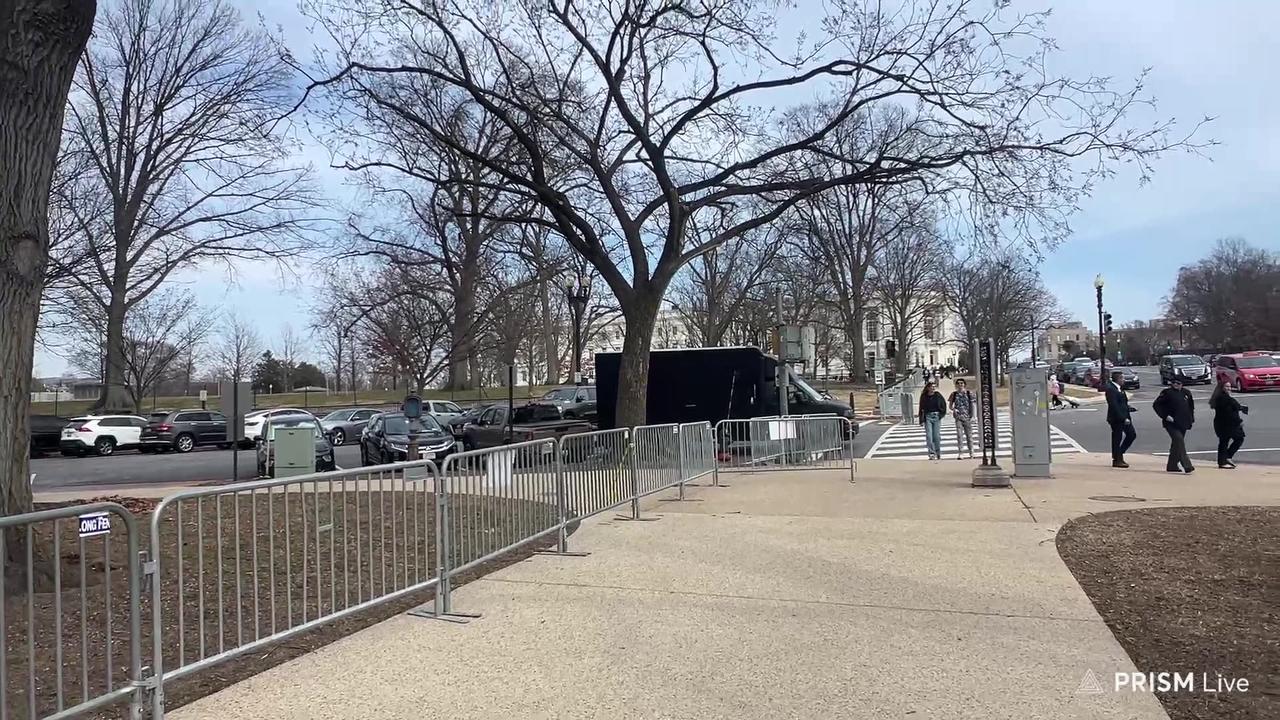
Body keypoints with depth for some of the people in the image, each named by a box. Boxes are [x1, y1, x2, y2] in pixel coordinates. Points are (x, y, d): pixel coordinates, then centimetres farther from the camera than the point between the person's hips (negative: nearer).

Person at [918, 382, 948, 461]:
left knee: (937, 436, 1)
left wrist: (942, 414, 1)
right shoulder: (924, 396, 1)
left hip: (936, 416, 0)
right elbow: (921, 409, 3)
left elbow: (944, 405, 10)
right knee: (929, 436, -8)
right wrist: (921, 420, 0)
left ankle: (938, 453, 14)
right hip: (927, 417, 0)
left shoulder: (938, 395, 0)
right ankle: (932, 453, -7)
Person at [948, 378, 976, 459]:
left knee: (969, 435, 5)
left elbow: (974, 405, 2)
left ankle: (971, 453, 13)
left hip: (968, 417, -1)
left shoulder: (969, 393, 2)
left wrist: (972, 416, -6)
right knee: (959, 435, -6)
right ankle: (960, 453, -7)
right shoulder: (954, 394, 6)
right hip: (958, 417, 1)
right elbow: (950, 405, 12)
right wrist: (953, 409, -10)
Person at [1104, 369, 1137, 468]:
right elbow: (1114, 406, -22)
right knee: (1117, 439, 0)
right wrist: (1124, 418, -23)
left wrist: (1128, 406, 3)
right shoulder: (1110, 389, -18)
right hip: (1116, 418, -9)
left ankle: (1119, 454, 22)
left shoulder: (1120, 388, 12)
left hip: (1124, 417, 9)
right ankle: (1117, 460, 11)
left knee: (1132, 434, 10)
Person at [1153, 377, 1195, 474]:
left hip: (1183, 424, 6)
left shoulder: (1186, 393, 13)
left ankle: (1172, 466, 21)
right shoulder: (1167, 392, -5)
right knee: (1179, 440, -19)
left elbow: (1191, 406, 27)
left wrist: (1191, 419, 17)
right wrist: (1165, 416, -14)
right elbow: (1156, 405, -6)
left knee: (1176, 444, 12)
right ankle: (1186, 465, -22)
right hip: (1171, 423, -6)